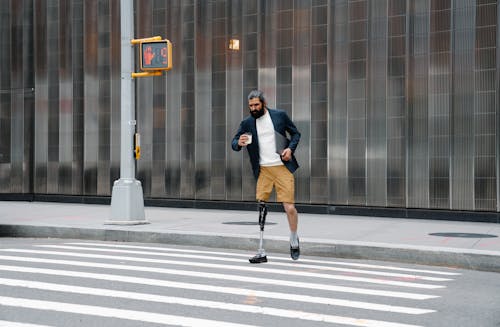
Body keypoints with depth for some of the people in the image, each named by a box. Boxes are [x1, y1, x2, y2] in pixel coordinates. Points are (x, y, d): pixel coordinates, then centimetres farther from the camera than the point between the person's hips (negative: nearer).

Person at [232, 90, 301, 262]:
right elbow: (234, 143, 5)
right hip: (263, 170, 2)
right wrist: (239, 143, -19)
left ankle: (294, 241, 23)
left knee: (290, 207, -3)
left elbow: (296, 133, 12)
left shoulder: (280, 115, 2)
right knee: (260, 206, -5)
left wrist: (290, 148, -6)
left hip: (283, 168, -2)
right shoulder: (247, 123, 5)